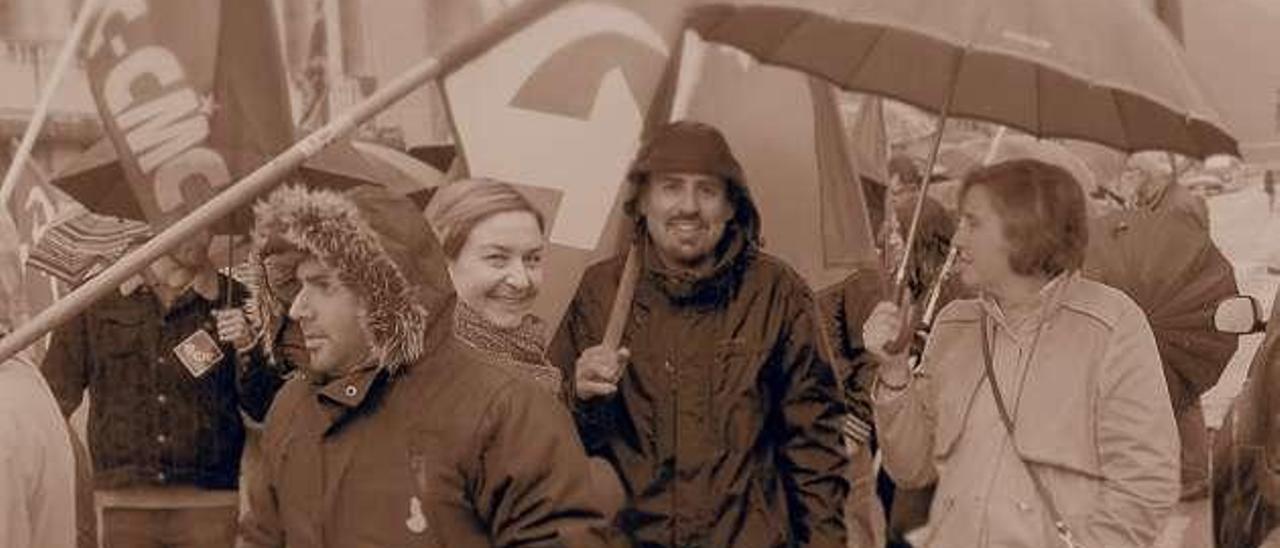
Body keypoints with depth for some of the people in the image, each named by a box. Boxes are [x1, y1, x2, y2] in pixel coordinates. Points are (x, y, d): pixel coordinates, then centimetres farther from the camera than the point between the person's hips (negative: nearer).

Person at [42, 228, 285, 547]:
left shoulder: (234, 301, 6)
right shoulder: (96, 297, 5)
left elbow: (266, 410, 4)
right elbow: (56, 397, 8)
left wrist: (246, 349, -11)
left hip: (211, 505, 0)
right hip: (119, 505, 0)